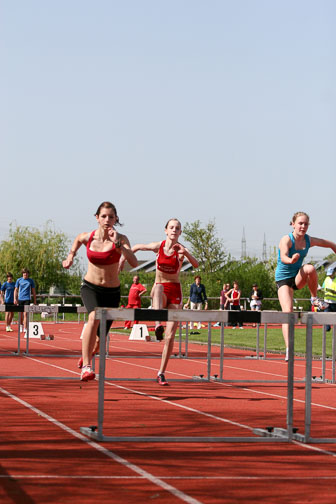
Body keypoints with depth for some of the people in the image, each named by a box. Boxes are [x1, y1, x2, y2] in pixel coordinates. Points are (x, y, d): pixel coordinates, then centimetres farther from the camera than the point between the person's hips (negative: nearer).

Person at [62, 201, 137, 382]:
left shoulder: (120, 239, -12)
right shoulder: (87, 237, -6)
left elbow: (134, 263, -28)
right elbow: (77, 239, 22)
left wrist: (117, 244, -34)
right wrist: (71, 255, 11)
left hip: (112, 292, 1)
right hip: (90, 287, -1)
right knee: (94, 316, -34)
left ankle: (87, 354, 48)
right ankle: (86, 367, -38)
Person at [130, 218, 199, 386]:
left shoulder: (181, 249, -5)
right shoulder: (158, 246, -2)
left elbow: (196, 265, -23)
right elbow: (138, 247, 15)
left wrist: (185, 253, -39)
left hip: (175, 292, 0)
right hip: (159, 291, 0)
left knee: (170, 335, -5)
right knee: (159, 287, -41)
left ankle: (161, 373, 4)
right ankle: (158, 324, -58)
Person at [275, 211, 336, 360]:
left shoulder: (309, 241, -4)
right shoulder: (287, 240, -19)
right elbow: (283, 257, -39)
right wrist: (291, 260, -60)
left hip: (298, 277, 3)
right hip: (284, 279, -3)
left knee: (310, 268, -32)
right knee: (288, 311, -20)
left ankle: (315, 299, -10)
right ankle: (288, 349, -18)